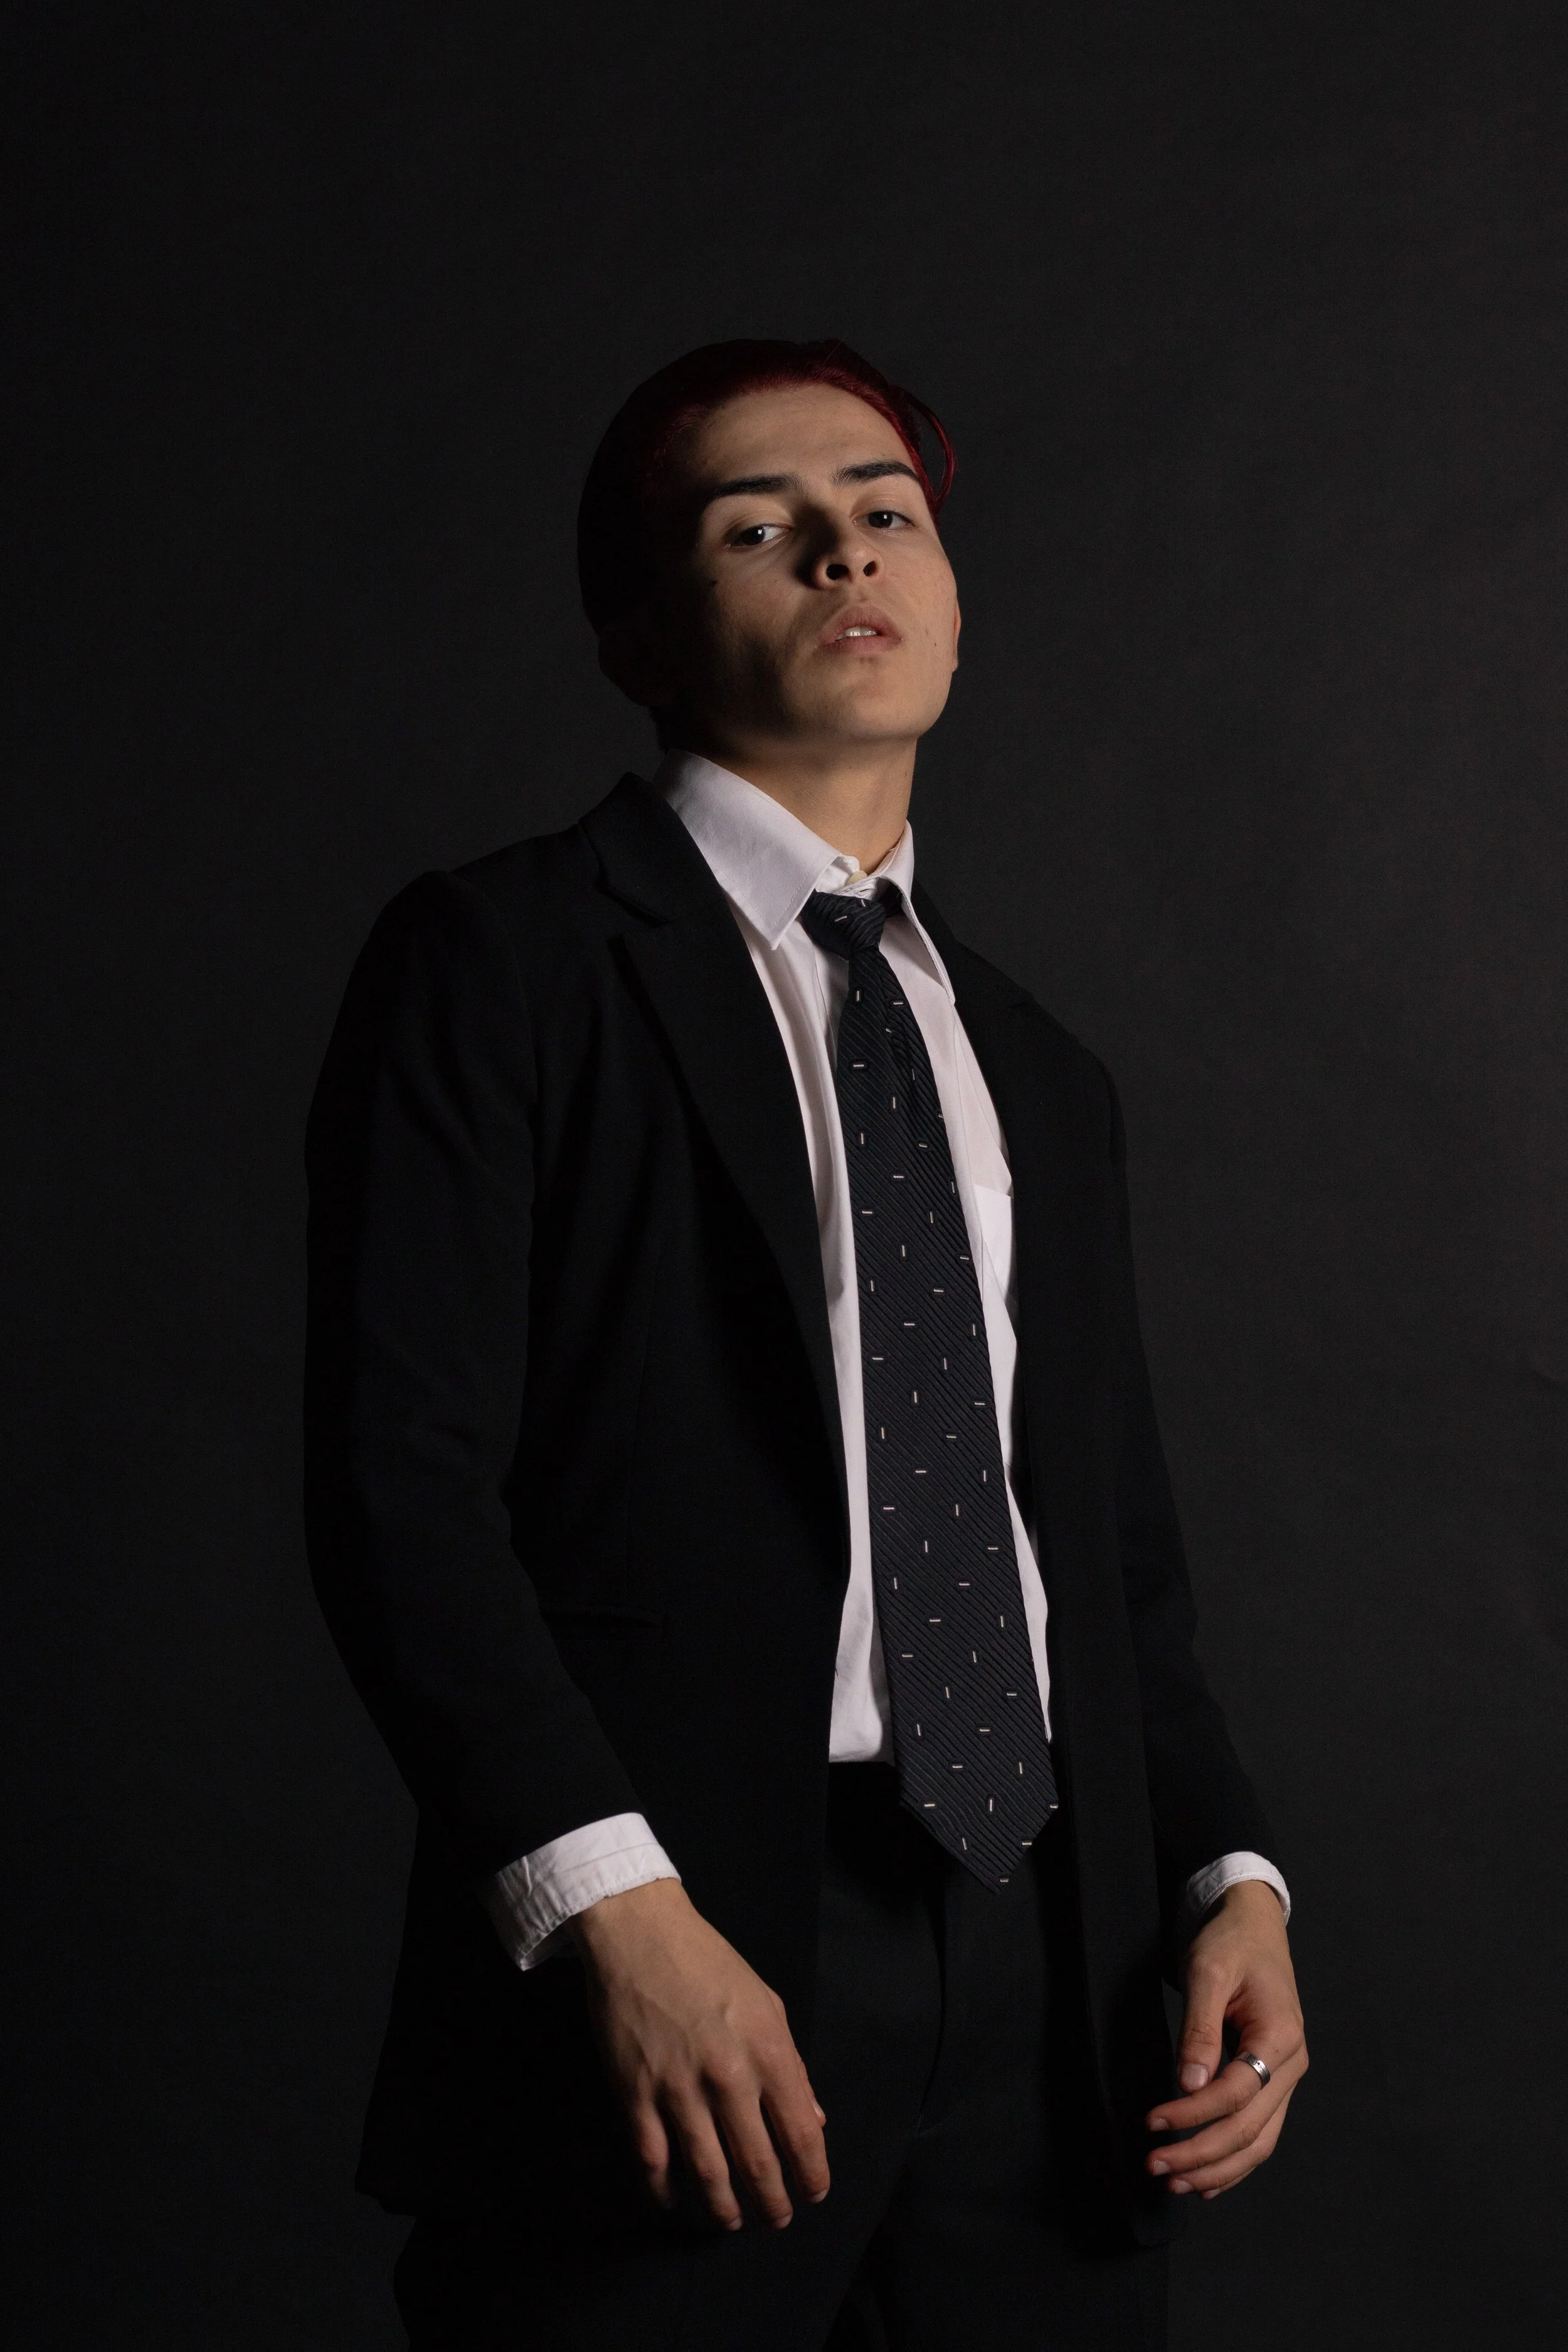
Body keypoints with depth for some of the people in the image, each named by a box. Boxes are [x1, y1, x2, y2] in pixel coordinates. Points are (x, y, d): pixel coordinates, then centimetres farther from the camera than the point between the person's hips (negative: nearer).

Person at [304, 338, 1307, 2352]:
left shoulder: (1043, 1081, 19)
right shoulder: (500, 963, -1)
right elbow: (402, 1479, -10)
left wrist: (1228, 1878, 3)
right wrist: (612, 1903, -20)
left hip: (1044, 2010, 5)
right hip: (665, 1981, -5)